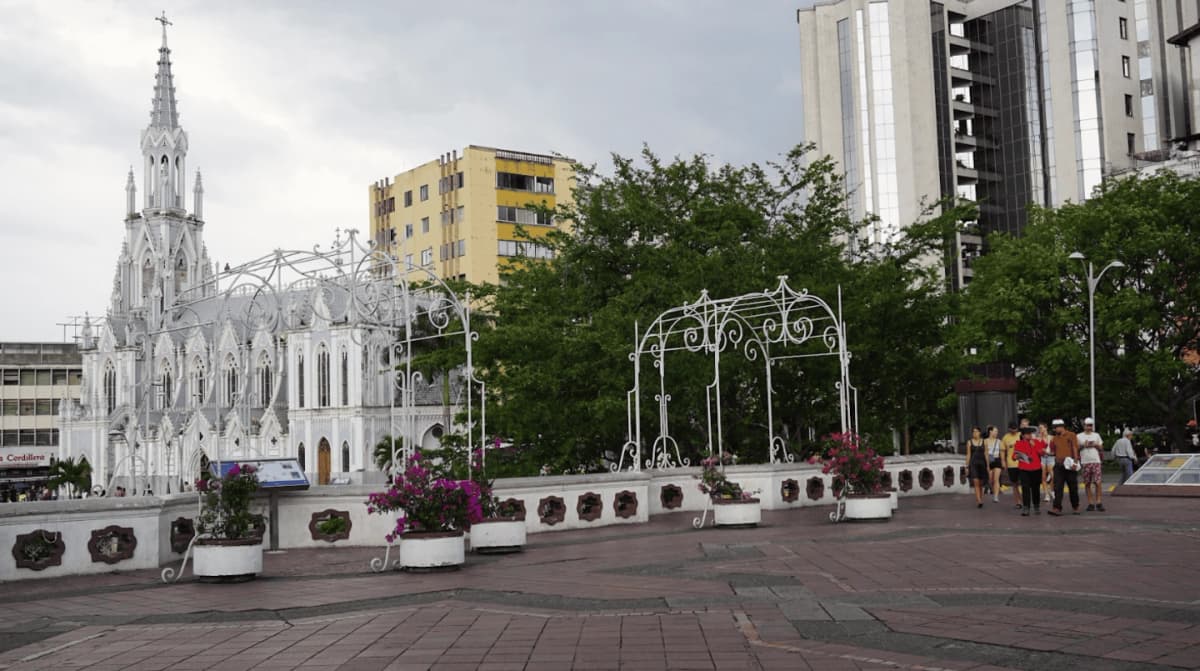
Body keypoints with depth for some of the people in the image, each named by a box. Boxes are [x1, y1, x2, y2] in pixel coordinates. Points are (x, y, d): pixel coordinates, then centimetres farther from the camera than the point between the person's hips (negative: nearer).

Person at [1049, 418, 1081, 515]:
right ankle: (1057, 508, -11)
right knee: (1057, 487, -7)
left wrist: (1075, 461, -15)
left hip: (1069, 465, -4)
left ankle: (1075, 507, 19)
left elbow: (1075, 448, -6)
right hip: (1058, 465, 4)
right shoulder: (1055, 438, 15)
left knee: (1073, 487, 6)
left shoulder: (1071, 435, 1)